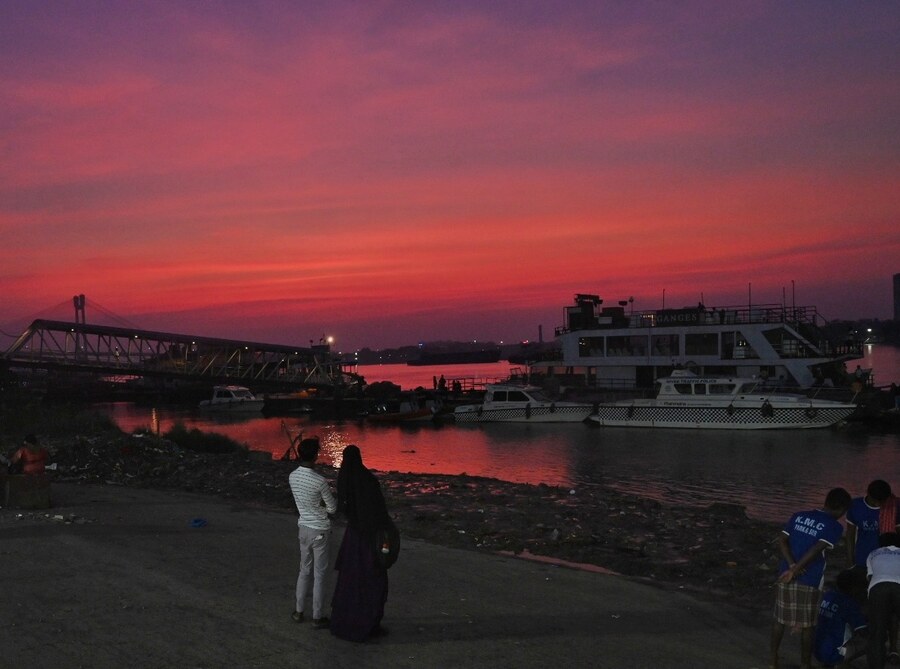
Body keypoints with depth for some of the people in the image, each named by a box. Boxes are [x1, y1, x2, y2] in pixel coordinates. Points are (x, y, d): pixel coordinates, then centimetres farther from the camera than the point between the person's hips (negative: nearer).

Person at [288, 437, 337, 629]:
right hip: (320, 531, -6)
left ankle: (298, 611, 28)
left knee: (304, 570, 20)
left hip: (303, 527, 6)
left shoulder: (292, 477, -4)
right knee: (320, 575, 5)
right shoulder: (319, 481, -24)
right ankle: (317, 617, 14)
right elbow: (332, 508, -11)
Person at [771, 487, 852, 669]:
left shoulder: (799, 516, 8)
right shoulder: (835, 527, -7)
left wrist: (792, 566, -7)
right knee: (807, 625, 9)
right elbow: (816, 550, -18)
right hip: (809, 580, -5)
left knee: (780, 618, 16)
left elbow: (782, 540, 0)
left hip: (786, 575, 5)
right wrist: (795, 570, -15)